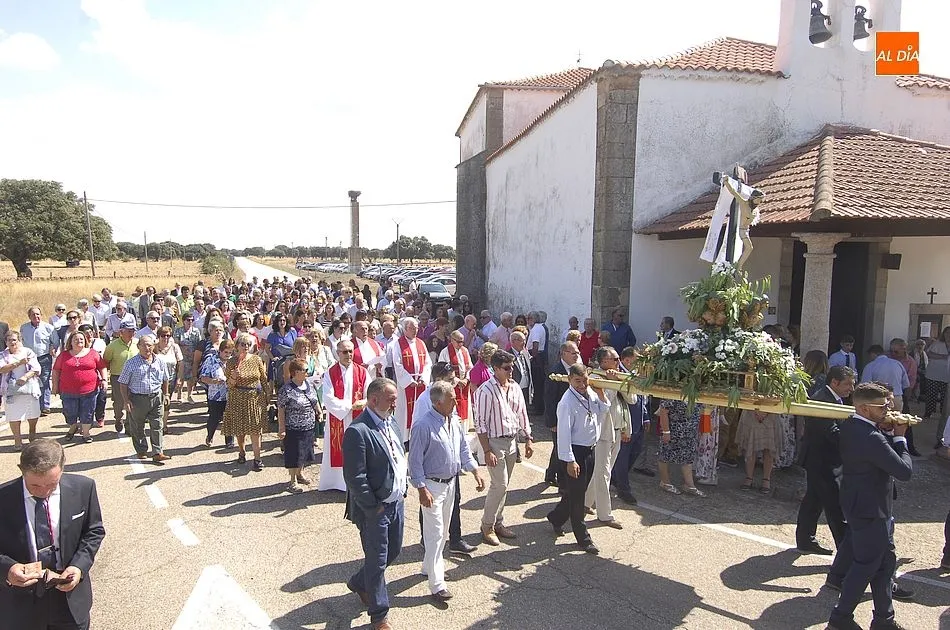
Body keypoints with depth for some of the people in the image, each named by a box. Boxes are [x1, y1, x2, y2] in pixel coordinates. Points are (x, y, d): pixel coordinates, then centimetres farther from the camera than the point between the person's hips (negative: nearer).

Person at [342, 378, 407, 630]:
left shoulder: (389, 422, 4)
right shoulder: (357, 431, -24)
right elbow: (354, 478, -24)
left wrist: (403, 488, 7)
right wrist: (374, 508, -17)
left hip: (396, 503, 9)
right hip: (375, 508, -8)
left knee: (393, 551, 22)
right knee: (377, 560, 7)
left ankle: (358, 583, 46)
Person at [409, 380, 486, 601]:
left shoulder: (453, 419, 1)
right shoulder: (423, 425, -22)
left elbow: (463, 448, 12)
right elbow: (415, 460, -19)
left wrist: (475, 470, 2)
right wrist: (422, 489, -20)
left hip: (451, 482, 8)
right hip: (432, 485, -8)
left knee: (442, 530, 20)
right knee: (434, 533, -4)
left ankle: (430, 566, 39)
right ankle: (437, 585, 4)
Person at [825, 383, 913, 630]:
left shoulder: (848, 427, 2)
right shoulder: (871, 437, -27)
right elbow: (905, 471, -23)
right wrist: (900, 438, -11)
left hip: (856, 504, 10)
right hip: (870, 510, -10)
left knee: (886, 559, 20)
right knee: (866, 564, 5)